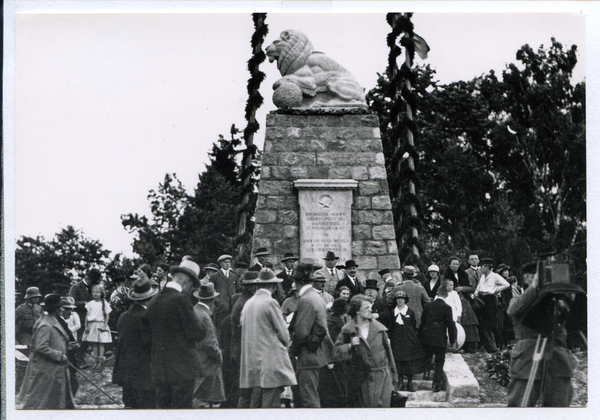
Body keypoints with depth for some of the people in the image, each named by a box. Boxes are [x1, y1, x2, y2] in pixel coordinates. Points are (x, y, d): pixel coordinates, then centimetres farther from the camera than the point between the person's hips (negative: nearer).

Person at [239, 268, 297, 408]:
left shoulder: (248, 303, 10)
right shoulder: (270, 303, -11)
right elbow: (283, 333, -8)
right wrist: (285, 343, 15)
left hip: (253, 363, 7)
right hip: (271, 363, -7)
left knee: (256, 403, 10)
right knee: (271, 403, -7)